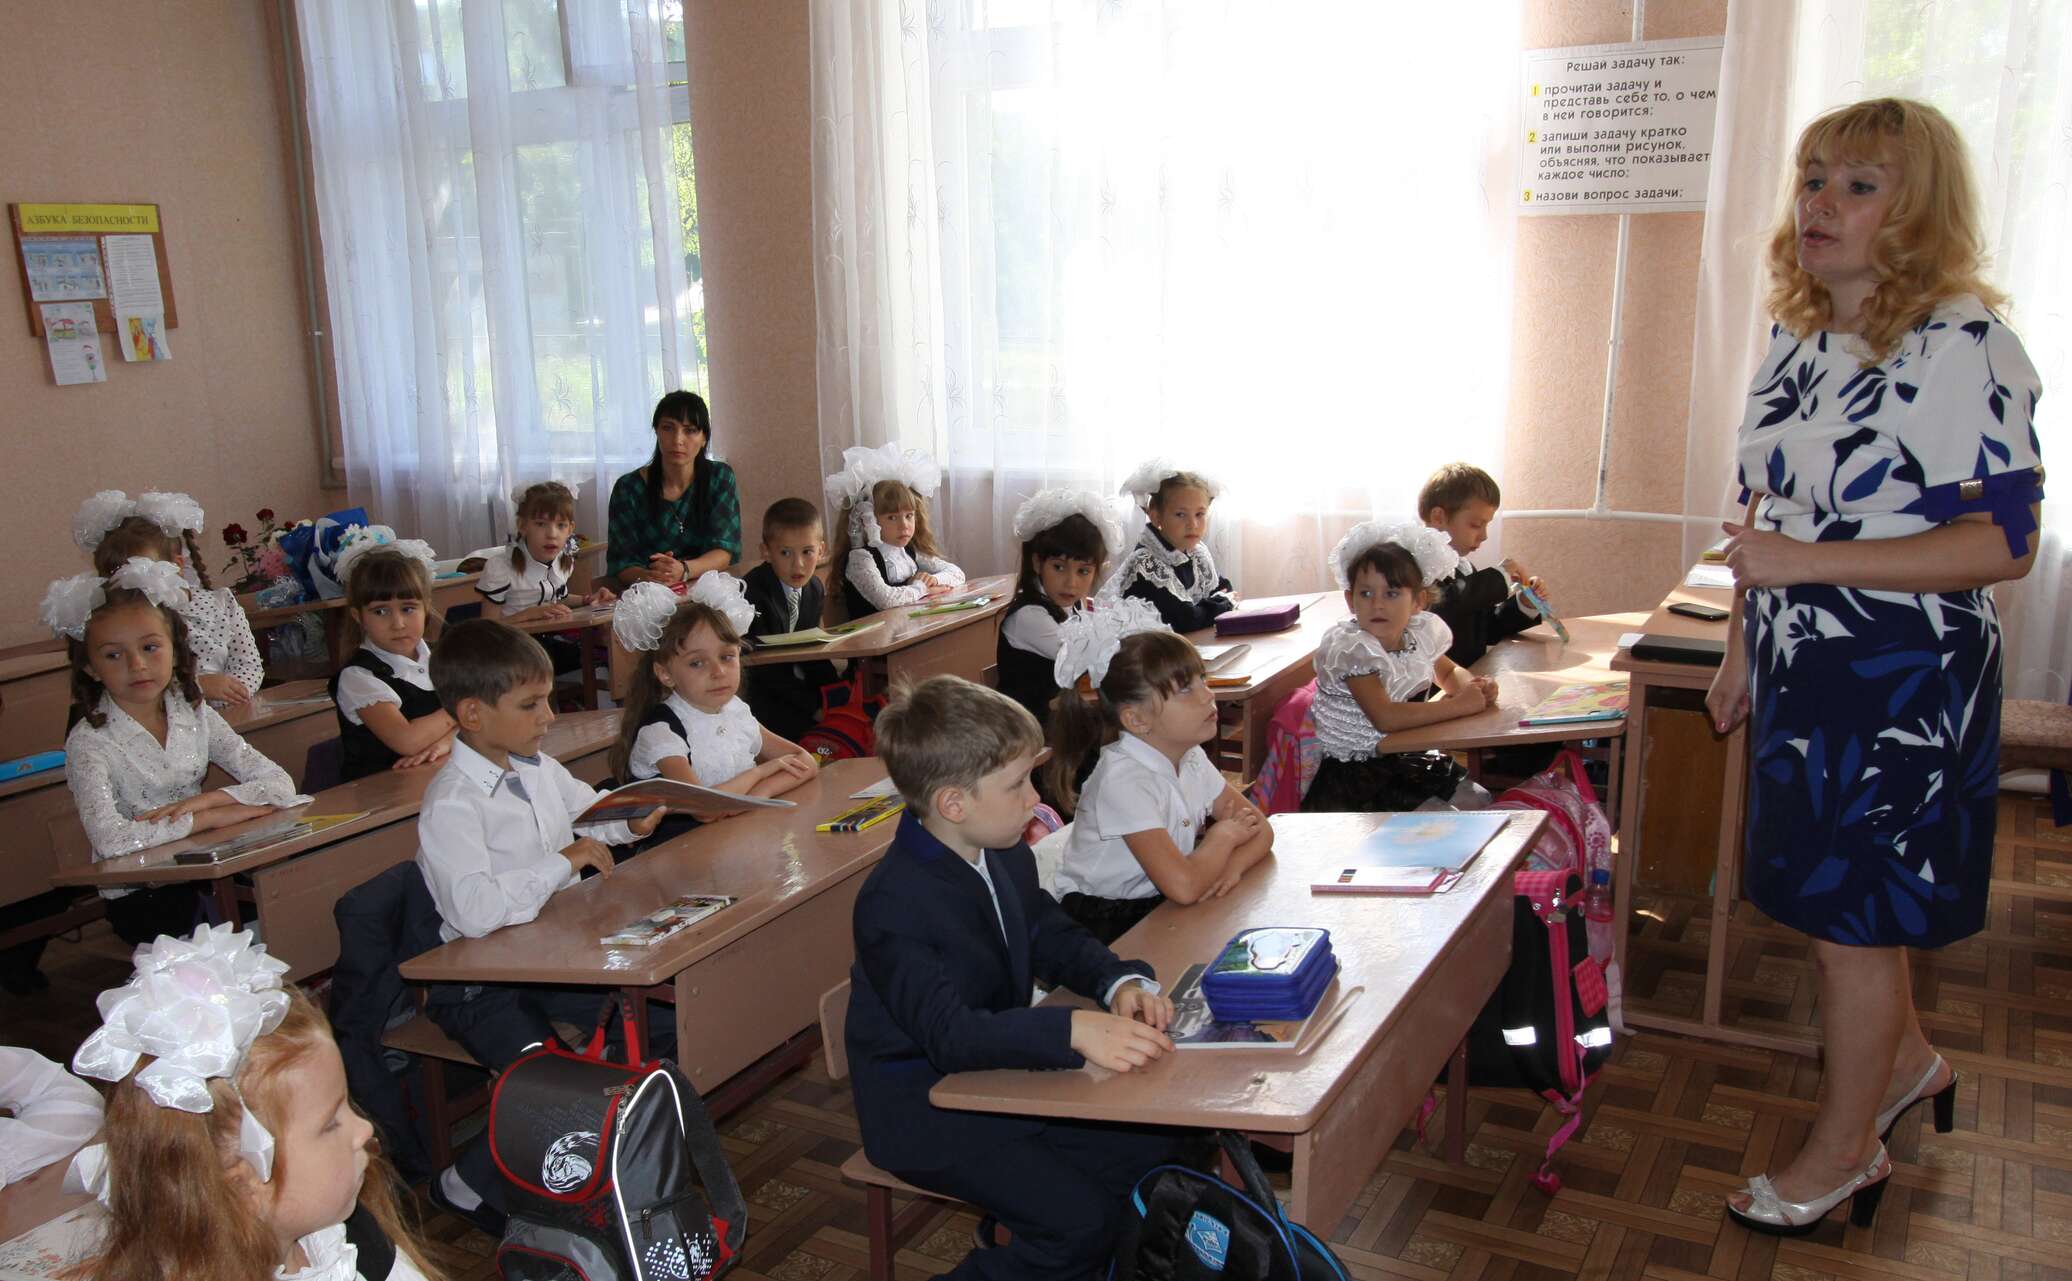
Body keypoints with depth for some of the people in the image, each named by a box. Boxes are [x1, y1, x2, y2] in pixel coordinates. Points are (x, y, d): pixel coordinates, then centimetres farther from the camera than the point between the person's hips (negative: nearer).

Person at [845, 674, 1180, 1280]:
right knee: (1082, 1222, -17)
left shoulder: (1008, 858, 0)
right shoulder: (892, 904, -28)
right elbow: (949, 1032, -37)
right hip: (925, 1111, -8)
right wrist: (1074, 1030, -50)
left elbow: (1052, 935, 11)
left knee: (1149, 1146, 4)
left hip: (999, 1070, 8)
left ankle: (1015, 1230, 22)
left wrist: (1120, 981, -11)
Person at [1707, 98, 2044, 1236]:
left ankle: (1843, 1151, 26)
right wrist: (1743, 645, 14)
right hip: (1803, 670, 7)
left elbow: (2003, 544, -21)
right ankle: (1905, 1059, 46)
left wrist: (1805, 563, -27)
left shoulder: (1963, 346, -17)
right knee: (1826, 886, 20)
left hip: (1903, 684, -7)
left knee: (1852, 915, 5)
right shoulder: (1795, 340, 7)